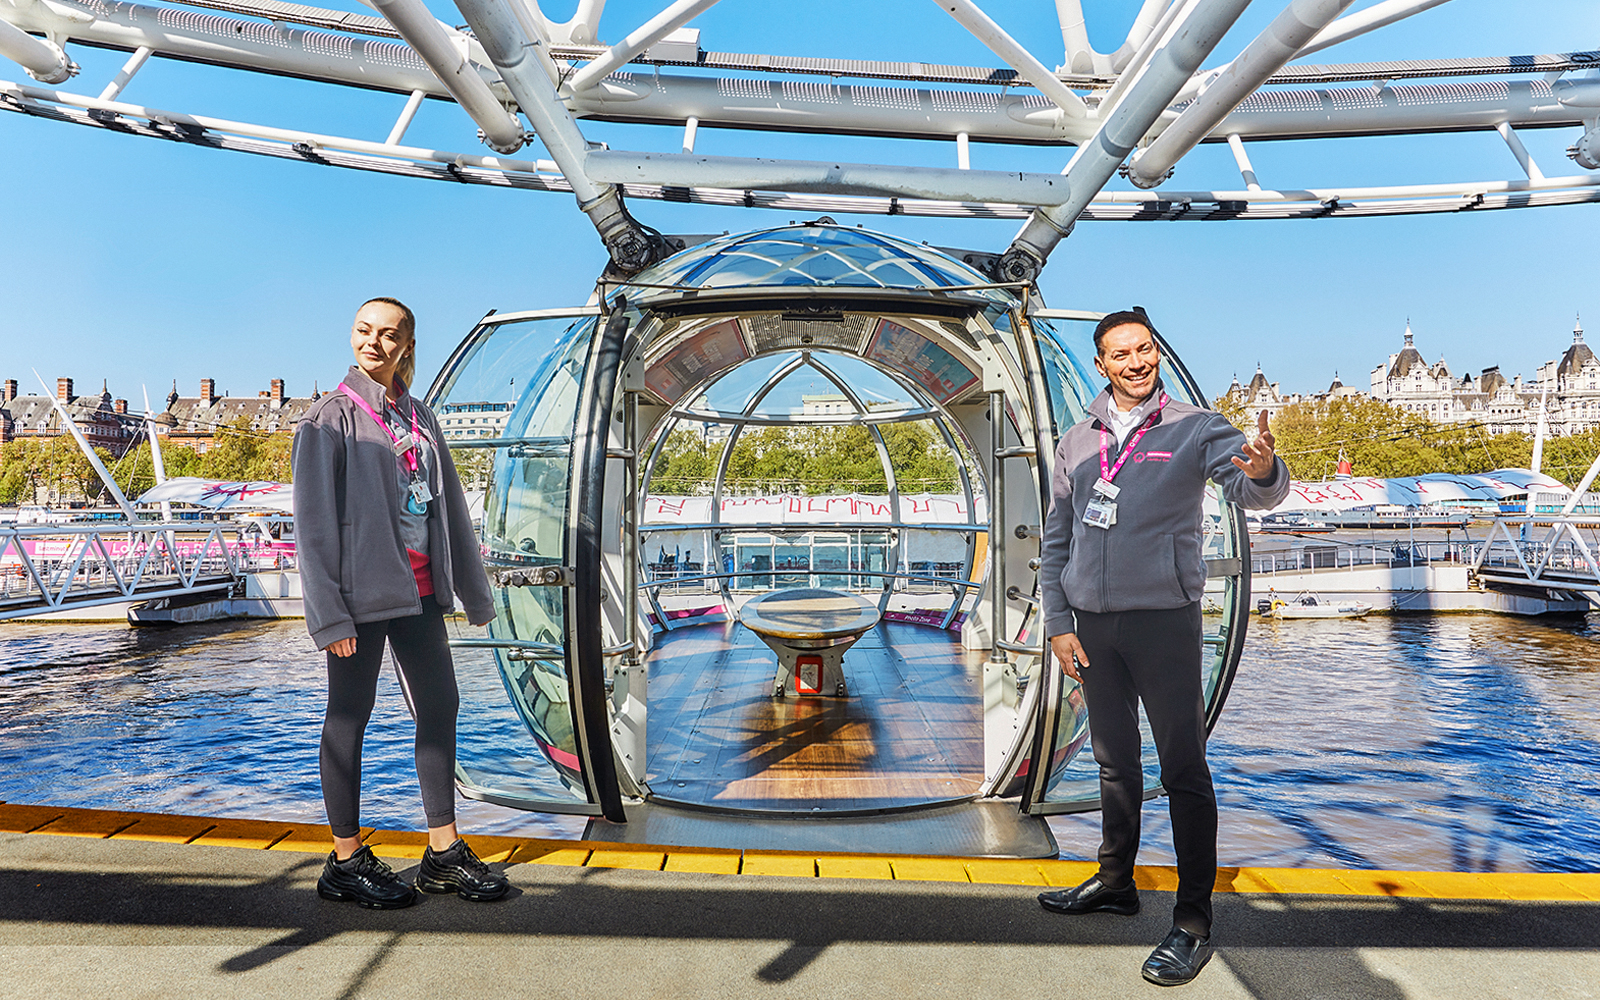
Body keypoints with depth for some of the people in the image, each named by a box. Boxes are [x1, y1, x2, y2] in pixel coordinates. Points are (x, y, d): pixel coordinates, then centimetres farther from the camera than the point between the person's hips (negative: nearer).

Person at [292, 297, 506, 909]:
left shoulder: (420, 418, 14)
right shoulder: (331, 416, -4)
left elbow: (450, 505, 17)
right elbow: (314, 519, -9)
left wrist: (474, 590, 17)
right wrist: (328, 611, -16)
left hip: (418, 588, 7)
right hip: (361, 588, -6)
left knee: (440, 705, 8)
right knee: (349, 716, 3)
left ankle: (443, 854, 18)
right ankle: (346, 862, 16)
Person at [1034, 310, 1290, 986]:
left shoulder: (1195, 429, -3)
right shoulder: (1076, 443, 8)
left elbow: (1254, 491, -20)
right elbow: (1055, 542, 11)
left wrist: (1264, 469, -44)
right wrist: (1059, 622, 3)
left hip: (1165, 620, -4)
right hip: (1093, 626, 5)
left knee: (1184, 770, 0)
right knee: (1114, 762, 17)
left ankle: (1193, 923, 9)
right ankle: (1115, 882, 33)